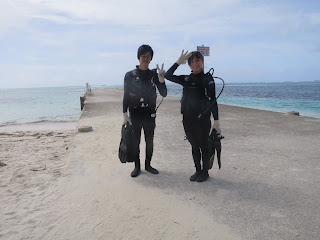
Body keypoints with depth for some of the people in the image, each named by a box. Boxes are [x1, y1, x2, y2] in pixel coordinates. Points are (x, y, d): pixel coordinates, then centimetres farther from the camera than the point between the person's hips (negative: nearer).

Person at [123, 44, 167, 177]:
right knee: (135, 141, 4)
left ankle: (148, 165, 24)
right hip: (135, 114, -2)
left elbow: (163, 93, -1)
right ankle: (137, 166, 18)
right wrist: (125, 114, -4)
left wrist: (161, 79, -16)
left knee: (149, 141, 9)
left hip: (150, 114, 2)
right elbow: (126, 96, 0)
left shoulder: (154, 75, 4)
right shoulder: (130, 75, -1)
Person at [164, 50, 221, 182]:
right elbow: (168, 76, 3)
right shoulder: (186, 79, 9)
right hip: (187, 118, 4)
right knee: (194, 146, 14)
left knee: (203, 146, 7)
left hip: (202, 118, -4)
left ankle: (205, 171, 22)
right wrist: (178, 62, -5)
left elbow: (213, 100, -4)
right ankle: (197, 170, 28)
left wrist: (216, 120, -10)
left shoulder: (208, 79, -2)